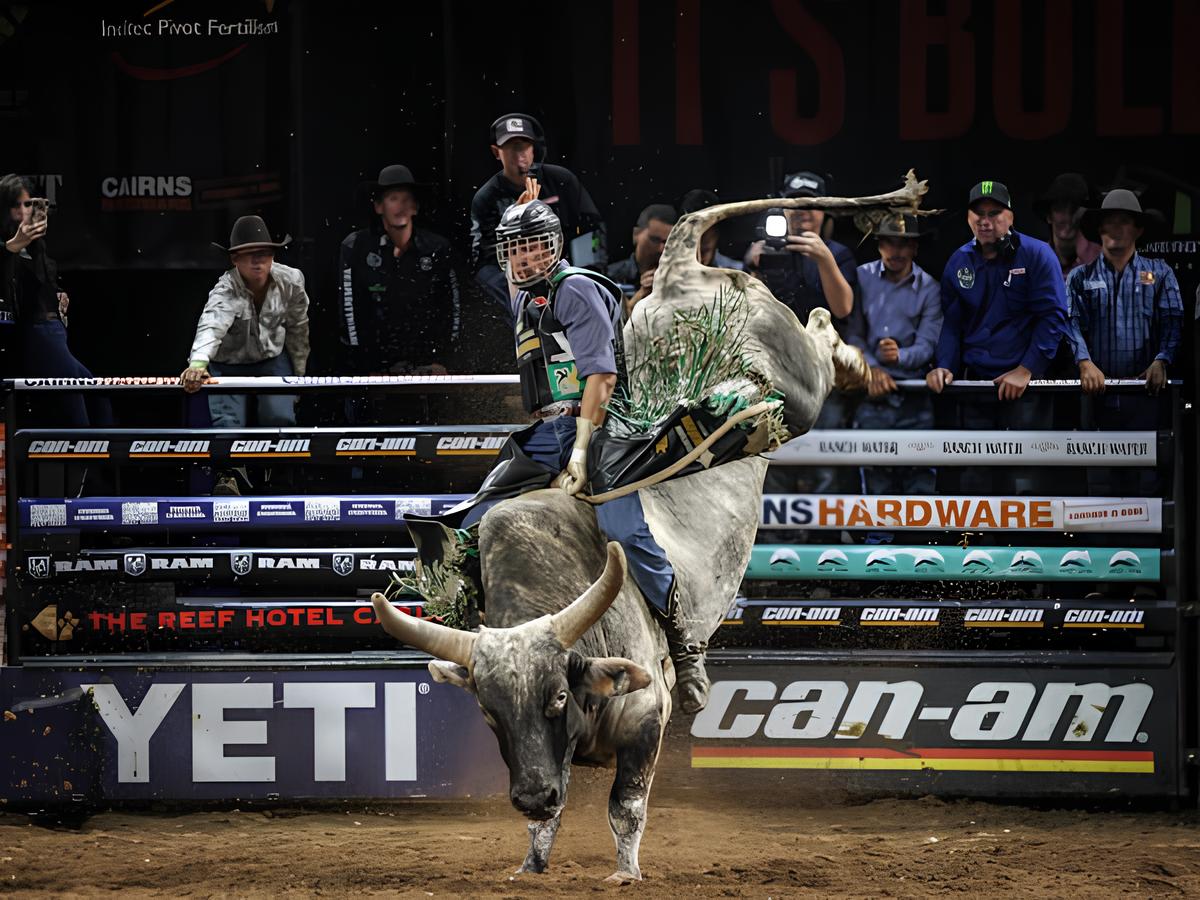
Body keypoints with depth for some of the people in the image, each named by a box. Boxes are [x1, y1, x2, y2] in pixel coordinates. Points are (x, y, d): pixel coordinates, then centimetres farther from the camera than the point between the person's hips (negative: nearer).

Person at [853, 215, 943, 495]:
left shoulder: (928, 287, 5)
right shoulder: (862, 277, 5)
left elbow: (927, 344, -3)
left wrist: (899, 356, -23)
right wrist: (870, 368, -16)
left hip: (914, 397, 0)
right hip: (872, 396, 0)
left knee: (920, 482, -5)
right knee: (878, 482, 1)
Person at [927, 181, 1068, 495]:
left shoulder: (1036, 255, -5)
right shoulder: (959, 262, 9)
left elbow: (1053, 316, -9)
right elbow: (951, 323, 14)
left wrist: (1027, 369, -16)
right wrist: (944, 366, -3)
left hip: (1025, 386, -5)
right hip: (975, 381, 5)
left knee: (1022, 481, -8)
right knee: (975, 480, 6)